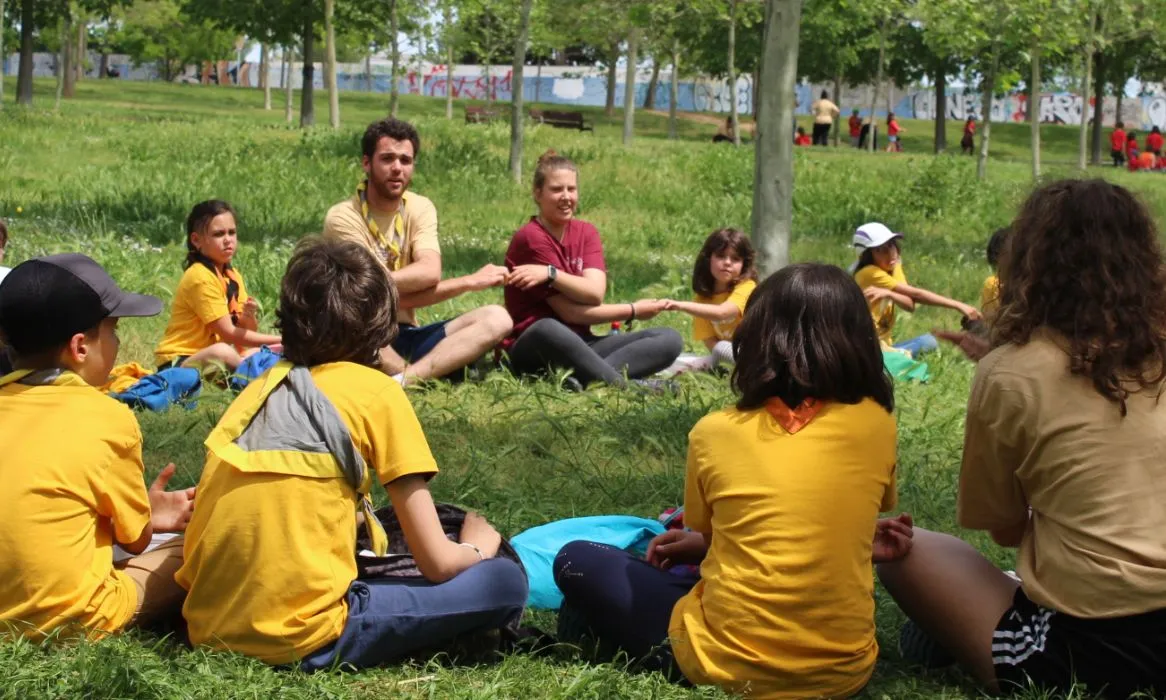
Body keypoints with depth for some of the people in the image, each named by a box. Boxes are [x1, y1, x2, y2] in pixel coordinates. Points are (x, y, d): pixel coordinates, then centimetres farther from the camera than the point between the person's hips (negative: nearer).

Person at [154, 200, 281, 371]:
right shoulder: (201, 277, -17)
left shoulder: (233, 276, 8)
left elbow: (249, 331, 6)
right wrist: (279, 340, -16)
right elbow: (228, 334, -18)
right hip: (177, 362, -8)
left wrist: (248, 317, -17)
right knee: (222, 352, -35)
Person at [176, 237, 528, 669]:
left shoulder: (262, 387, 14)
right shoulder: (376, 392, -2)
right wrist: (481, 545, 21)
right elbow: (436, 562, -2)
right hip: (300, 640, -7)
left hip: (209, 628, 7)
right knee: (505, 582, 1)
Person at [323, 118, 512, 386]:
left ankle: (403, 380, -34)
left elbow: (430, 272, -13)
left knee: (496, 318, -16)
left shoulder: (420, 208, 5)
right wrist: (468, 283, -18)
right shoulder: (343, 217, -11)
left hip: (406, 337, 5)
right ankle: (424, 375, -19)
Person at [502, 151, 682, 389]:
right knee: (546, 329, -42)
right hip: (535, 349, -7)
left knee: (670, 340, -12)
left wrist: (550, 273, -22)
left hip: (580, 347, 7)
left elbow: (595, 292, -9)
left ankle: (582, 378, -36)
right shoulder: (530, 238, -9)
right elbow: (569, 312, -14)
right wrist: (633, 311, -8)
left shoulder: (585, 233, 10)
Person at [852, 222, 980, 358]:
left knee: (928, 342, -10)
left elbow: (910, 304, -9)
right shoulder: (869, 273, -19)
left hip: (883, 345, 8)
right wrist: (959, 306, -24)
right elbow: (916, 295, -22)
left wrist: (889, 294, -31)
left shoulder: (894, 267, 6)